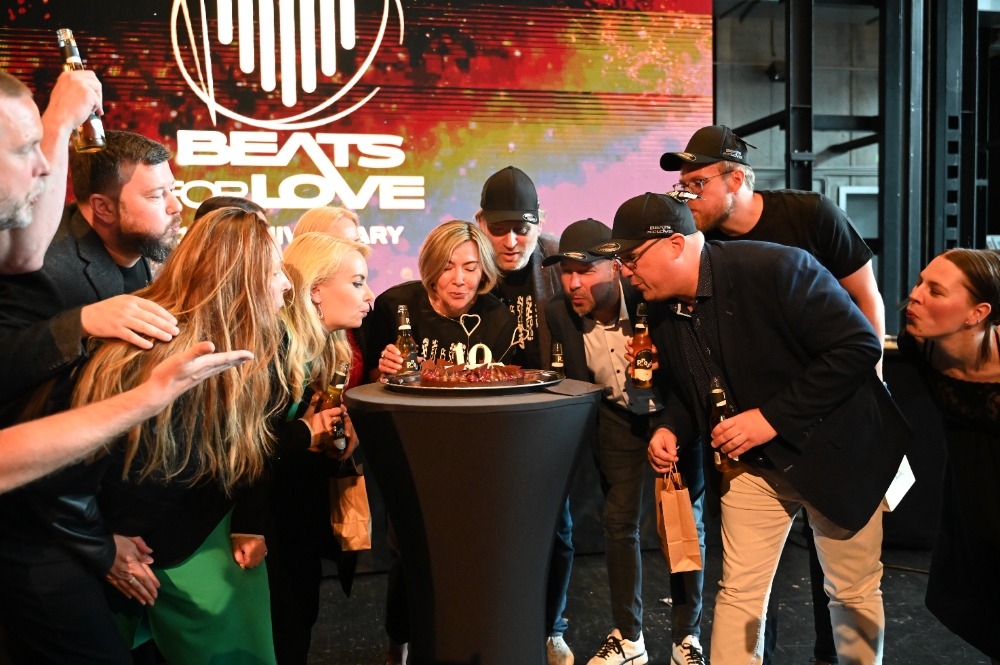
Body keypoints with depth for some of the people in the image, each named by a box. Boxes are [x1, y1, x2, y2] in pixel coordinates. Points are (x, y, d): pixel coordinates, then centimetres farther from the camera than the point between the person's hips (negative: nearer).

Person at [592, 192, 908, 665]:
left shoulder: (776, 269, -25)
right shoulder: (660, 311, -4)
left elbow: (859, 346, -24)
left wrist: (774, 418, -27)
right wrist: (669, 429, -10)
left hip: (835, 450, -4)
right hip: (750, 462, 5)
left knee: (853, 592, 12)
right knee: (738, 590, 5)